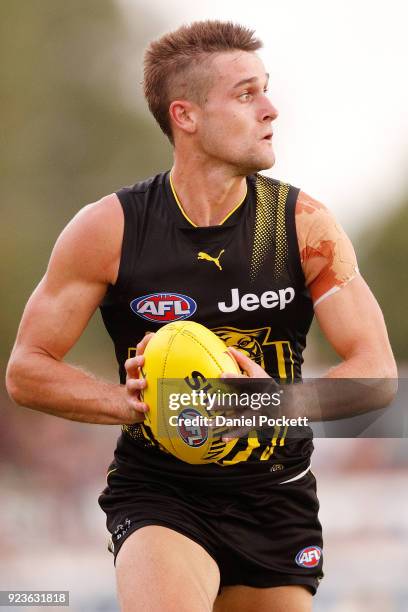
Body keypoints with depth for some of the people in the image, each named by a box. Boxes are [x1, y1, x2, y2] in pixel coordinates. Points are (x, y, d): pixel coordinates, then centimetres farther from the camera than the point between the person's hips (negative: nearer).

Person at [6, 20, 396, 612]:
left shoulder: (305, 226, -4)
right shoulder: (109, 229, -7)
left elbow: (376, 372, -7)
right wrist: (130, 402, -19)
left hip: (275, 500, 3)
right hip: (158, 493, -3)